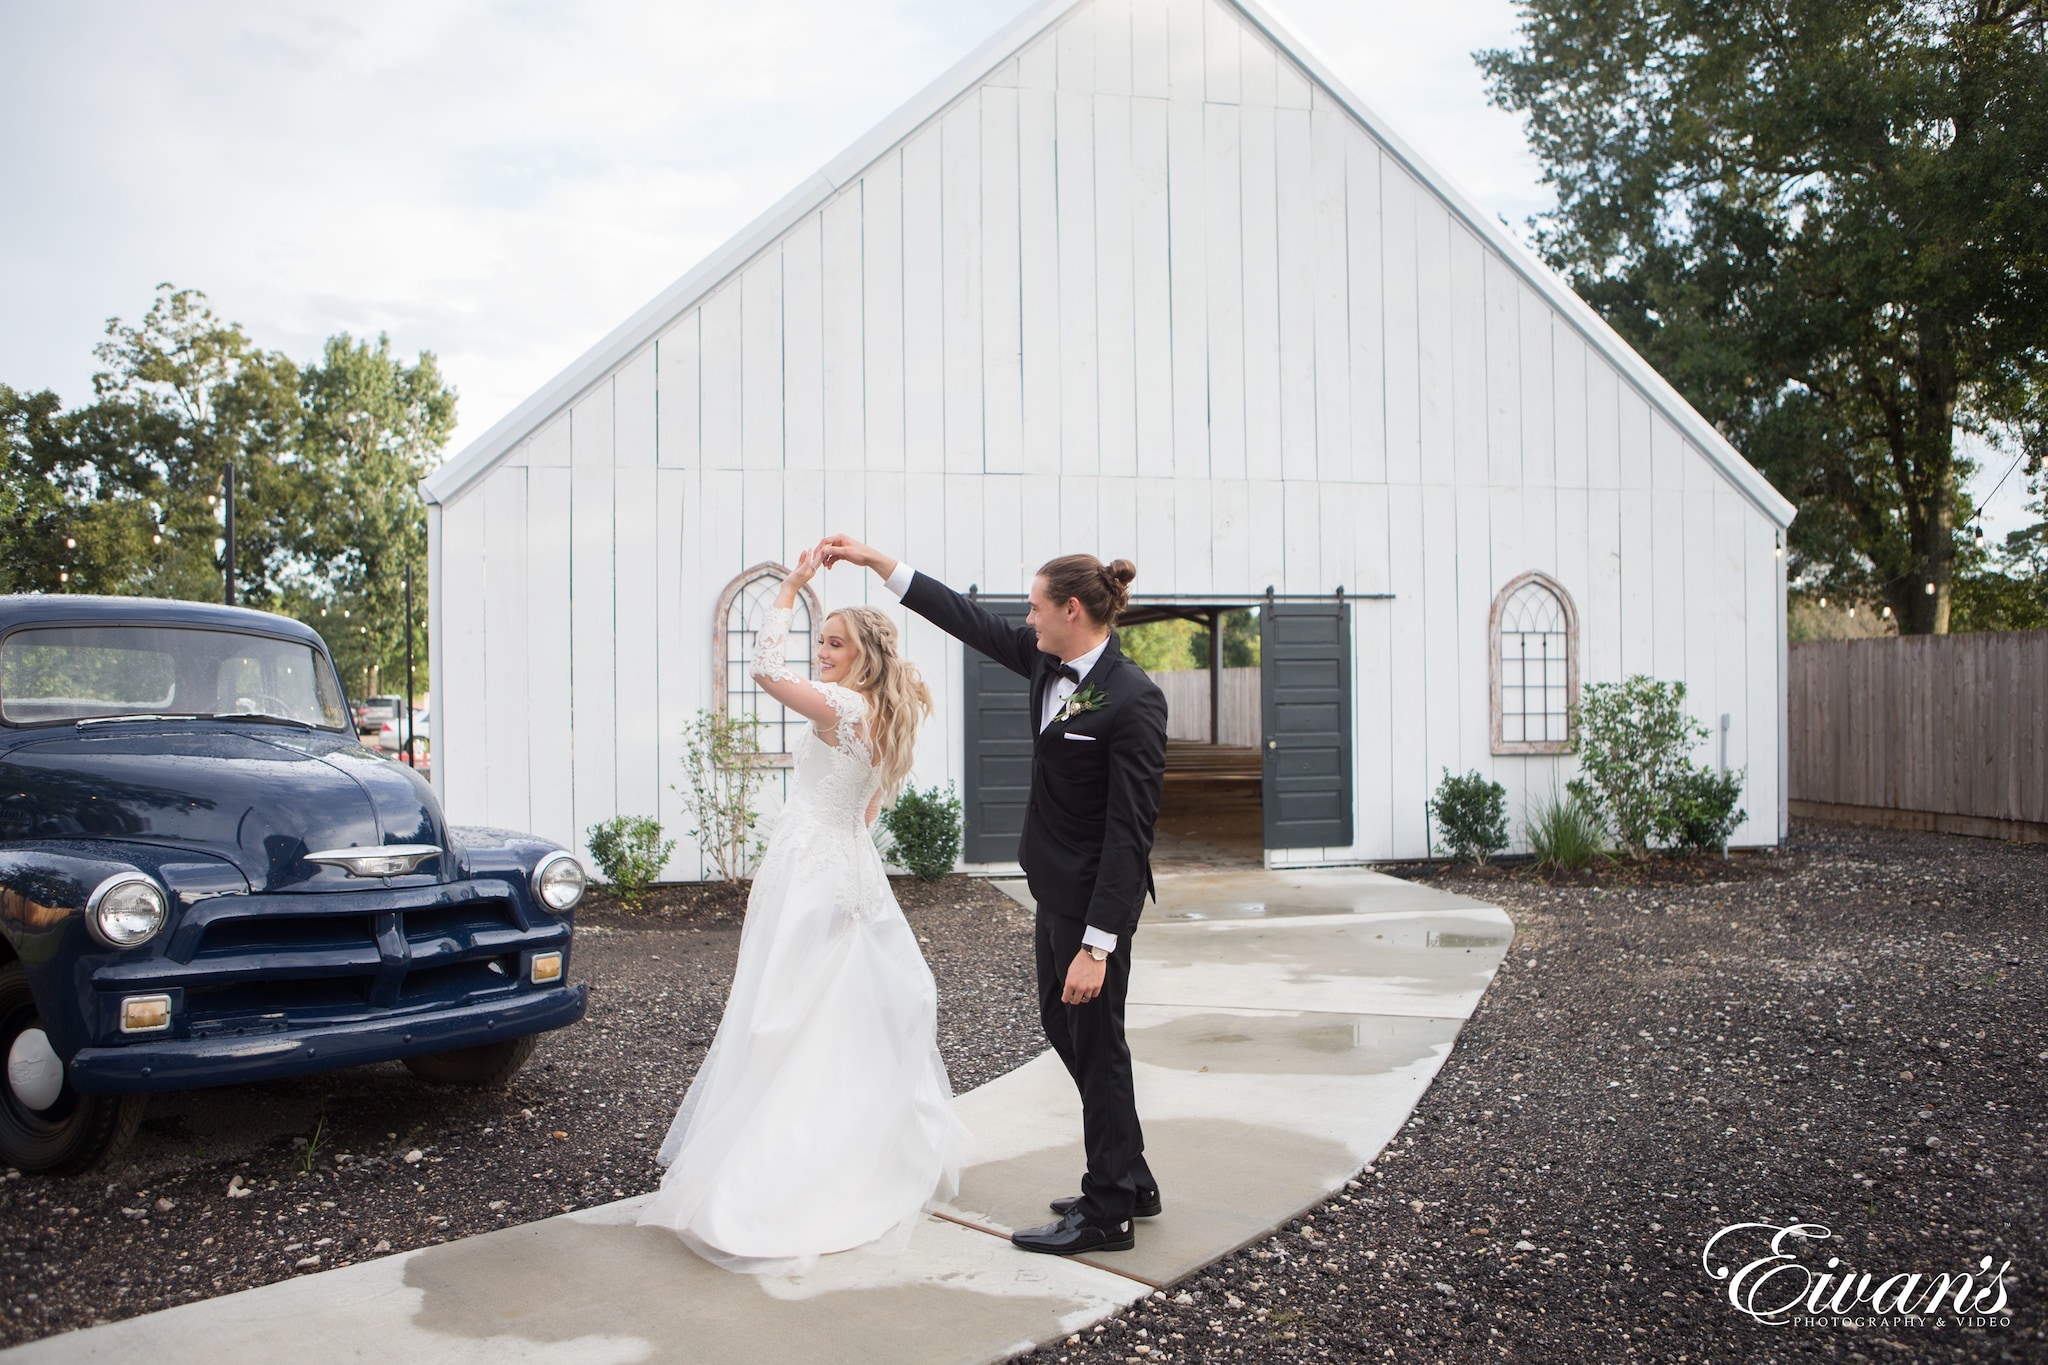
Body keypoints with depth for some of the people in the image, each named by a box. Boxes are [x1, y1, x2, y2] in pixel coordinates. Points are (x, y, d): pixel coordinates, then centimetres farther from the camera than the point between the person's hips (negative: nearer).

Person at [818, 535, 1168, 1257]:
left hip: (1095, 895, -9)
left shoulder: (1133, 699, -23)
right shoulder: (1046, 660, 1)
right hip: (1057, 883, 10)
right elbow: (969, 619, 11)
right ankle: (1130, 1180, 34)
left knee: (1095, 1042, 3)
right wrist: (872, 558, 11)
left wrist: (1096, 944, -26)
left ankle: (1107, 1212, 20)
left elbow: (1129, 832, -24)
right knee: (1061, 1024, 19)